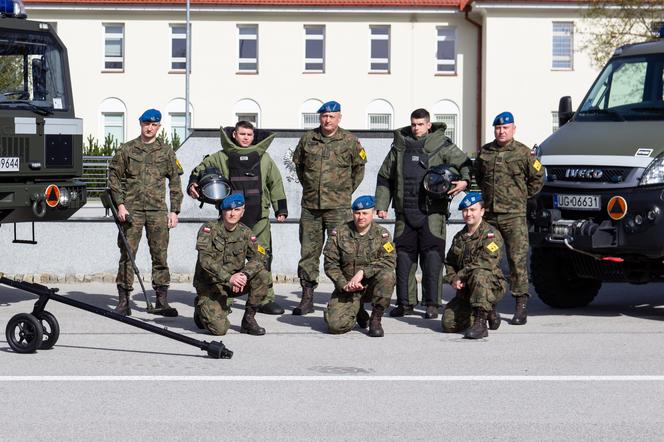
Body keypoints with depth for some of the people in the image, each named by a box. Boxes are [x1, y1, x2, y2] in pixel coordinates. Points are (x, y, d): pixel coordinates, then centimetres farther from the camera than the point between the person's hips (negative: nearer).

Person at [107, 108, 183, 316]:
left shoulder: (166, 152, 12)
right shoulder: (126, 149, 8)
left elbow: (175, 182, 12)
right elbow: (114, 177, 6)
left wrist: (174, 211, 5)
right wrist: (120, 204, -4)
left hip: (157, 210, 1)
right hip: (131, 209, -1)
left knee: (160, 255, 1)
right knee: (127, 254, -3)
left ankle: (162, 299, 8)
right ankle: (124, 300, 0)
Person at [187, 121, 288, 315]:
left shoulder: (263, 157, 12)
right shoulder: (222, 157, 7)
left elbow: (275, 183, 18)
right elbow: (201, 169, 14)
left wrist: (281, 208, 16)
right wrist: (193, 184, -6)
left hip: (258, 216, 1)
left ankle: (266, 298, 2)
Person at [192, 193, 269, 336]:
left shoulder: (245, 232, 3)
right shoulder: (209, 228, -10)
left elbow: (258, 257, -9)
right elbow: (205, 260, -23)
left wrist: (244, 274, -30)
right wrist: (228, 278, -35)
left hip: (235, 283, 4)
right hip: (210, 285, -4)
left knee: (262, 274, -21)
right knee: (219, 328, -22)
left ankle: (249, 319, -7)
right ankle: (202, 310, 14)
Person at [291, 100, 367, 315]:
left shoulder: (350, 141, 1)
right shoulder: (307, 139, 8)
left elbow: (359, 167, 11)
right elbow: (298, 163, 22)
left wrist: (347, 190, 7)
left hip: (338, 206, -3)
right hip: (310, 206, 3)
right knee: (308, 251, 5)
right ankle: (307, 298, 11)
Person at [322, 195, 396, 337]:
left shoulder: (381, 234, -1)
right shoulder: (339, 233, 0)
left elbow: (389, 260, -14)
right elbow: (330, 264, -1)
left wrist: (363, 272, -25)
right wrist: (344, 285, -16)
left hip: (372, 286, -1)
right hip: (347, 287, 1)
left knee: (387, 276, -35)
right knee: (335, 325, -21)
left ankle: (376, 319, -15)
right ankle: (359, 313, 17)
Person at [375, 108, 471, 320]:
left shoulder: (442, 146, 4)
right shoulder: (399, 147, 13)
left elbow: (465, 163, 4)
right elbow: (384, 177, 18)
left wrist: (465, 181, -17)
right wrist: (381, 205, 11)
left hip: (432, 211, -4)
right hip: (405, 211, 4)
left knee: (432, 256, -7)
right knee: (404, 257, 5)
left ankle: (432, 304, -3)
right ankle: (405, 302, 14)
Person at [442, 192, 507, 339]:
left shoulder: (491, 234, -7)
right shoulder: (459, 237, 16)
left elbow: (487, 263, -20)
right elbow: (449, 263, 20)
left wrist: (460, 276, -15)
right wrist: (452, 279, -2)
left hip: (492, 287, -7)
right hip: (466, 291, 7)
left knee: (479, 274, -40)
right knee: (448, 324, -11)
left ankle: (480, 323, -32)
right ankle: (489, 314, 15)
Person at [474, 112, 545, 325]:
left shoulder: (523, 153, 0)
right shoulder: (484, 152, 11)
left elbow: (538, 178, 8)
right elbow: (476, 177, 27)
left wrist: (523, 197, 8)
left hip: (514, 215, -4)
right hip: (488, 215, 4)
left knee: (518, 259, -9)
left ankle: (521, 305, -8)